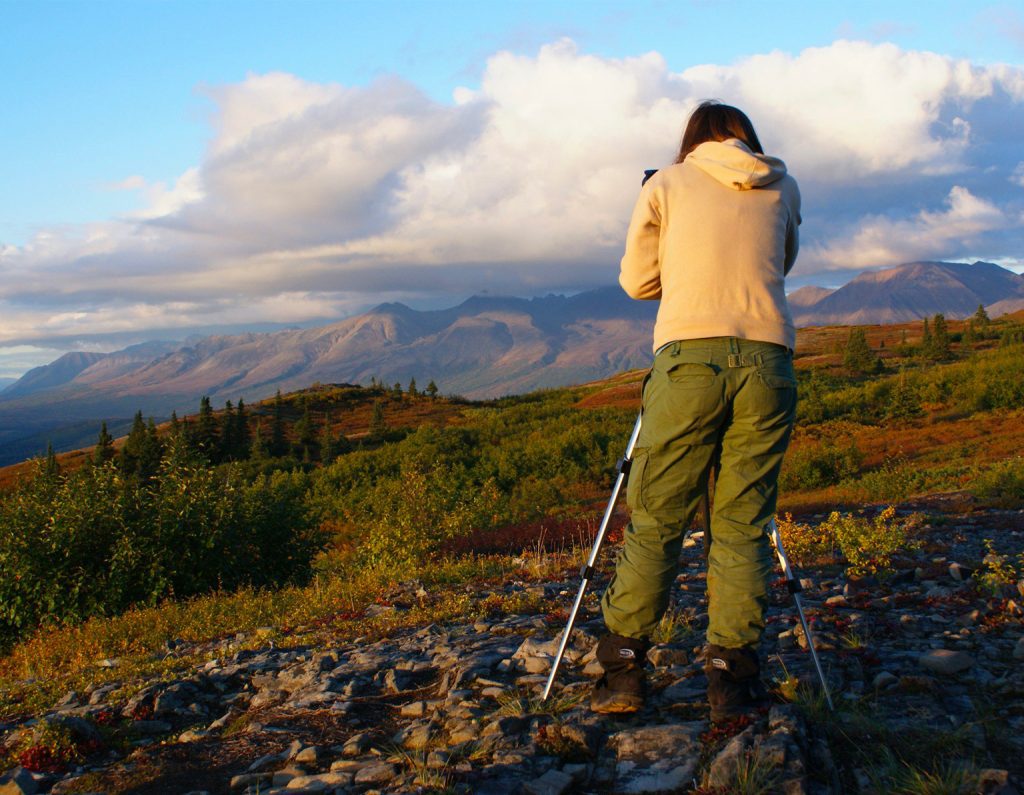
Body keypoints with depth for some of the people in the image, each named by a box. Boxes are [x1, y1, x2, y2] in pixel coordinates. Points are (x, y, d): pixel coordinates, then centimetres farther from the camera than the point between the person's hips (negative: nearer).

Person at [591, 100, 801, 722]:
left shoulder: (667, 184, 11)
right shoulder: (783, 187, 17)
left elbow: (638, 282, 16)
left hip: (689, 357, -2)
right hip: (769, 361, 2)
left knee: (656, 521, 3)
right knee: (743, 526, 6)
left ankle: (623, 668, 5)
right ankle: (734, 678, 3)